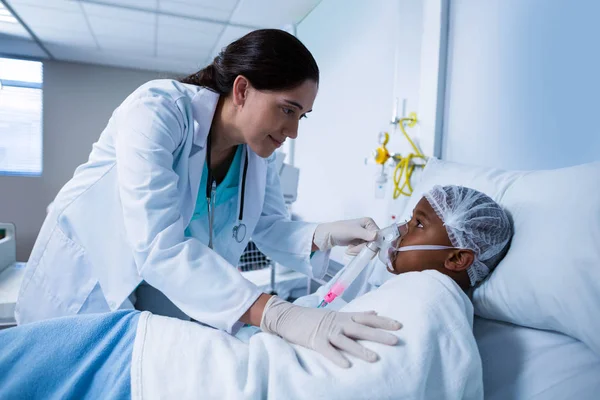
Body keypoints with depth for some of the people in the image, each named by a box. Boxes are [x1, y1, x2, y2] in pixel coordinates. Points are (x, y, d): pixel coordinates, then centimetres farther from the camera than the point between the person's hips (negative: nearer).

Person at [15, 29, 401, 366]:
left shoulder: (259, 147, -10)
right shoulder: (157, 110, -30)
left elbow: (269, 226, -9)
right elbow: (158, 244, -40)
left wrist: (325, 235, -30)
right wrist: (276, 313, -49)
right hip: (89, 276, -4)